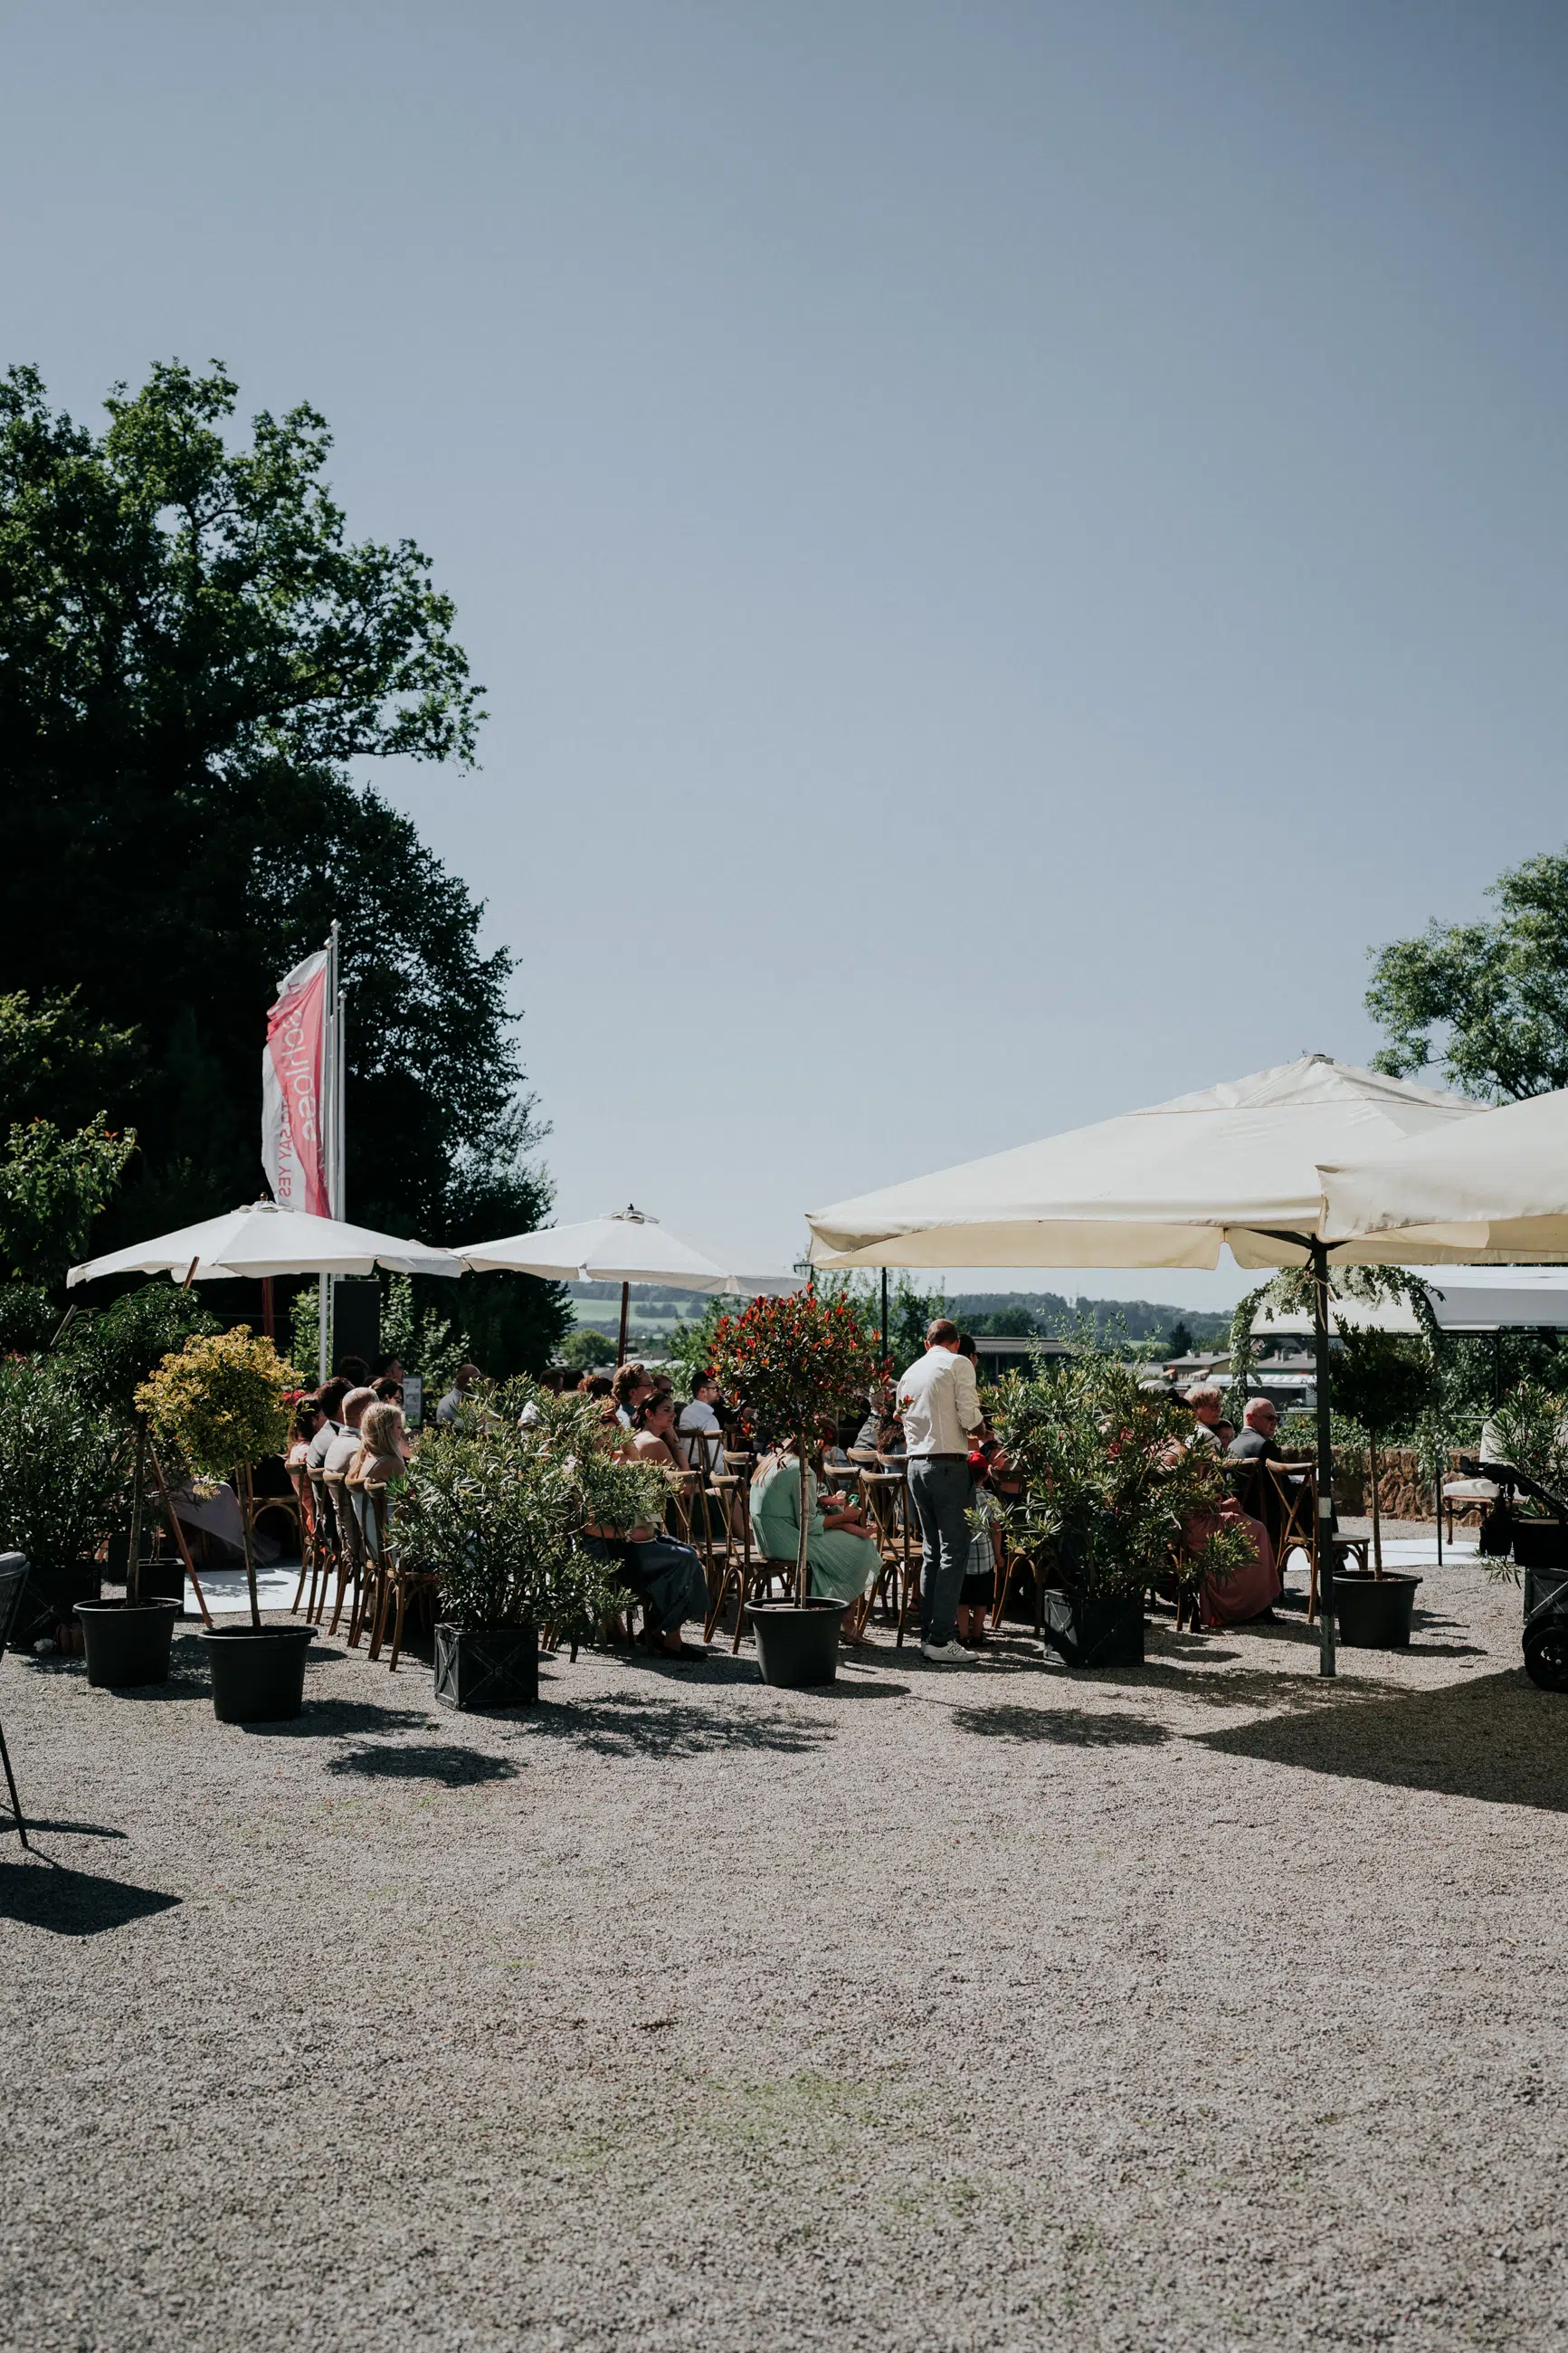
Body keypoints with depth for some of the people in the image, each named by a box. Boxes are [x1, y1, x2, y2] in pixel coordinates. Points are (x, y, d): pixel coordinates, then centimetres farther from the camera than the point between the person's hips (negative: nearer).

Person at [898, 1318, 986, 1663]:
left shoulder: (910, 1372, 18)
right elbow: (969, 1419, -11)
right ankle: (942, 1638, -11)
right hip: (947, 1463, -7)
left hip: (916, 1463, 7)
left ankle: (927, 1634, 11)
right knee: (954, 1550, -6)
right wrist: (980, 1425, 10)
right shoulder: (958, 1364, -2)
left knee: (931, 1550, 12)